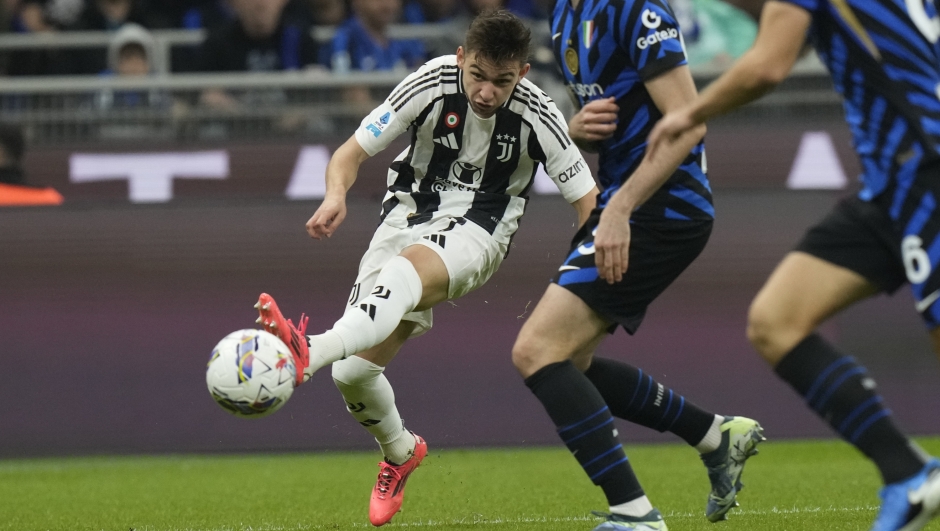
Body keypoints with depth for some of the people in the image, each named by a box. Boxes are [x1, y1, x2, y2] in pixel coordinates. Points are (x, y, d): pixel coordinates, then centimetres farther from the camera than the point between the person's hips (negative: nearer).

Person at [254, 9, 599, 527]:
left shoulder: (536, 115, -16)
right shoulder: (433, 82, -14)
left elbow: (588, 201, -8)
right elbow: (350, 153, -10)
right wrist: (336, 194, -33)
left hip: (476, 230, -3)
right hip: (410, 212, 3)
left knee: (406, 270, -39)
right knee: (353, 372, -4)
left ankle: (309, 353, -64)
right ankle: (400, 452, 29)